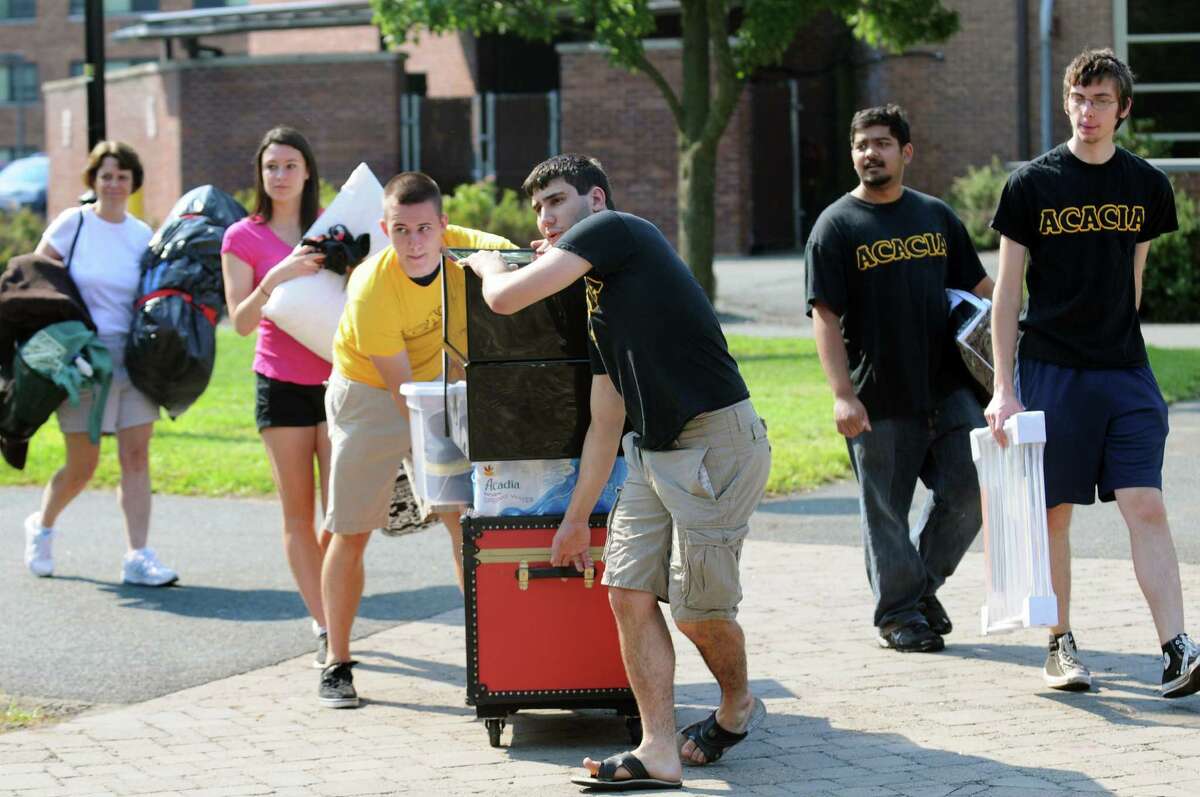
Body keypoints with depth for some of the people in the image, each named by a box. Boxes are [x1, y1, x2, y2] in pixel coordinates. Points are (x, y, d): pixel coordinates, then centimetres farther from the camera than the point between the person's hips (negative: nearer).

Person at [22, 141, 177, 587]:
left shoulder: (143, 235, 7)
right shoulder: (72, 224, -4)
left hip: (133, 356, 3)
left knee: (136, 457, -4)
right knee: (81, 467, 2)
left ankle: (137, 559, -4)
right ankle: (41, 527, 30)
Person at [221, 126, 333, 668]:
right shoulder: (243, 238, 2)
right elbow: (241, 321, -7)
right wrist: (278, 277, -22)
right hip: (281, 383, -1)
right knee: (298, 514, 1)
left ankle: (332, 621, 9)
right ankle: (324, 627, 8)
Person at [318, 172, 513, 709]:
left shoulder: (463, 247, -20)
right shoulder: (372, 292, -32)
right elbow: (402, 392, -26)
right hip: (368, 394, -4)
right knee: (351, 533, -1)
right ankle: (337, 664, 11)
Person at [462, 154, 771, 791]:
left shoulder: (617, 230, -7)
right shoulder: (598, 312, 20)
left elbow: (507, 298, -12)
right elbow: (606, 424, 24)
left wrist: (486, 263, 11)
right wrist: (576, 518, 27)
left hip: (717, 443, -10)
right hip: (654, 450, 10)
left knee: (698, 608, -2)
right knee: (629, 591, 1)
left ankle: (738, 705, 27)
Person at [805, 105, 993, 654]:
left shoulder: (937, 216, 12)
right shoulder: (836, 227, -1)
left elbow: (978, 288, 20)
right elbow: (825, 317, -7)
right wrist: (843, 395, -16)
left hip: (947, 387, 4)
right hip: (879, 400, -4)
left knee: (970, 488, -1)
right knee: (886, 510, 3)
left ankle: (924, 583, 20)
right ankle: (900, 613, 16)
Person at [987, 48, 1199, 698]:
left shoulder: (1145, 185, 7)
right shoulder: (1032, 184, -2)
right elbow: (1007, 291, -1)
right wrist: (1004, 389, -5)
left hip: (1125, 374, 2)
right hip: (1050, 371, -2)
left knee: (1147, 509, -7)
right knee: (1053, 513, 4)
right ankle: (1060, 644, 18)